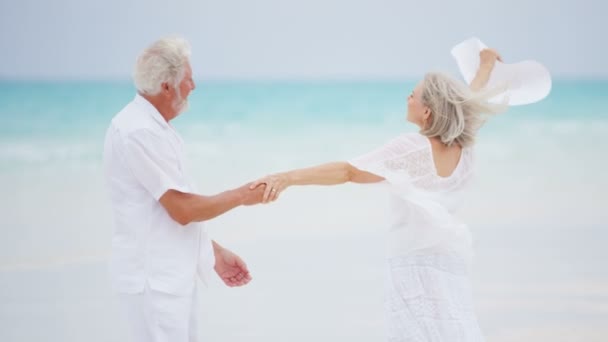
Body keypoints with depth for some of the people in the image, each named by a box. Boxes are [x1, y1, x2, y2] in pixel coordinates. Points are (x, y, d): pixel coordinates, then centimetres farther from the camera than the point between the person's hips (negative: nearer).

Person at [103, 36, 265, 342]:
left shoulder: (151, 127, 12)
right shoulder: (139, 132, -20)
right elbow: (183, 209, -21)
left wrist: (214, 252, 16)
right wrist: (242, 195, -9)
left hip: (172, 275, 10)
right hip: (154, 277, -10)